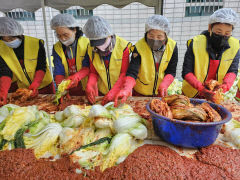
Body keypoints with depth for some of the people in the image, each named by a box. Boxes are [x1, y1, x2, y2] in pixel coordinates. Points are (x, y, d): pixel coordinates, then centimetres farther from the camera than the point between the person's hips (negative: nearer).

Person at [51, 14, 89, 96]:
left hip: (87, 89, -2)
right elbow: (58, 71, -7)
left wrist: (76, 77, -36)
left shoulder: (86, 43, -9)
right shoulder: (56, 48, 1)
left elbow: (87, 67, -17)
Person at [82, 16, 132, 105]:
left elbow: (124, 73, -17)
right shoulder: (91, 49, -7)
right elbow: (93, 72, 0)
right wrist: (89, 85, -21)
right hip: (102, 92, 3)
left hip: (120, 93, -3)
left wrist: (113, 92, -28)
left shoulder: (123, 46, -19)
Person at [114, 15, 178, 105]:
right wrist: (126, 89, -47)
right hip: (140, 93, -2)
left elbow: (171, 71, -7)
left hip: (160, 92, 2)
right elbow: (132, 72, -29)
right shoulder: (139, 47, -22)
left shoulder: (172, 46, -13)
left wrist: (164, 84, -27)